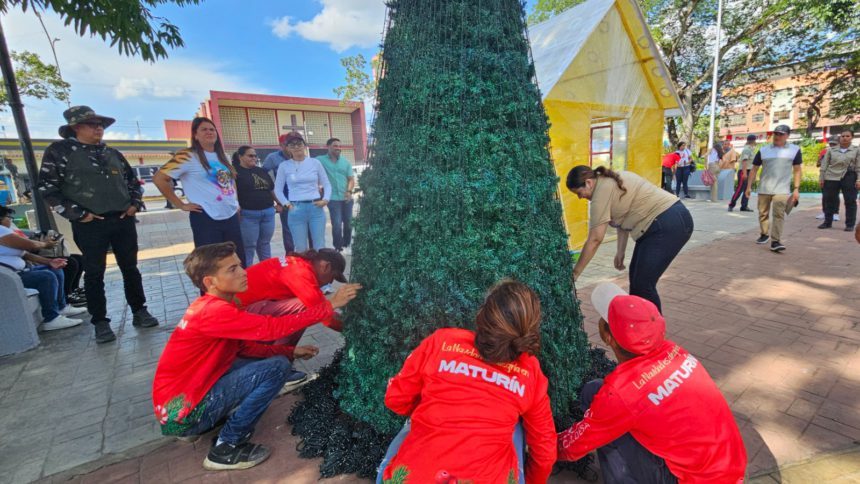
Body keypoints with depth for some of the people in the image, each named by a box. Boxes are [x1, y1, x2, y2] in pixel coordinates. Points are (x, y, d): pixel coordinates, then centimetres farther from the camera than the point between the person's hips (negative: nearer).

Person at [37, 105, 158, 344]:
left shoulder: (112, 153, 13)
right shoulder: (59, 151, -1)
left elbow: (133, 180, 22)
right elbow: (47, 188, -5)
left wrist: (135, 203, 7)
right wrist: (78, 214, -11)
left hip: (123, 220, 4)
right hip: (90, 225, -4)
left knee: (130, 268, 9)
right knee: (94, 273, 4)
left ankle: (139, 312, 19)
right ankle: (100, 322, 14)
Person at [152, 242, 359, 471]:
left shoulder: (214, 305, 3)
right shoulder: (214, 311, -27)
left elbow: (244, 347, 8)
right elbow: (273, 328, -32)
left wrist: (291, 351, 0)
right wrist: (329, 305, -26)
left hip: (191, 392, 9)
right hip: (182, 412, -9)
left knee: (271, 358, 12)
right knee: (278, 366, -20)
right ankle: (226, 448, -5)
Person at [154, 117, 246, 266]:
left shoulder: (223, 156, 13)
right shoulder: (188, 156, -7)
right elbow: (159, 178, -9)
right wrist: (181, 205, -9)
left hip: (231, 216, 6)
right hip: (206, 219, -6)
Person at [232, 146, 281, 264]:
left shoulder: (261, 171, 16)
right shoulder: (235, 171, -4)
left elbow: (272, 189, 22)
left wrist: (279, 202, 18)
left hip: (268, 212, 6)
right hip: (248, 214, -6)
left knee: (264, 243, 17)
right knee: (249, 246, 2)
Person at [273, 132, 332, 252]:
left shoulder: (315, 162, 5)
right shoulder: (284, 166, 4)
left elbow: (327, 184, 10)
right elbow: (278, 189, 9)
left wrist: (325, 200, -5)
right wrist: (287, 204, -3)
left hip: (316, 208, 0)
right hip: (296, 210, 0)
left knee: (320, 246, 5)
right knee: (301, 248, 6)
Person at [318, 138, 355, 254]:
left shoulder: (346, 162, 8)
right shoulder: (321, 160, -2)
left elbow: (351, 179, 7)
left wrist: (349, 191, -9)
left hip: (347, 198, 4)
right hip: (333, 199, -4)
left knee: (348, 223, 11)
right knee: (337, 225, -9)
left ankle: (346, 245, 29)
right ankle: (338, 248, 5)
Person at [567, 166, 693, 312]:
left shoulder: (602, 191, -17)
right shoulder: (610, 182, 11)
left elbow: (595, 239, -16)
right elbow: (623, 219, 13)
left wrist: (575, 272, -10)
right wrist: (621, 252, 12)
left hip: (670, 224, -10)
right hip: (663, 224, 10)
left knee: (643, 283, -7)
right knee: (636, 274, 14)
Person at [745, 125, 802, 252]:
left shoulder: (795, 150, 5)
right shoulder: (763, 150, 5)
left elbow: (797, 170, 7)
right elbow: (754, 169, 9)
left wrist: (796, 189, 0)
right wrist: (749, 186, 5)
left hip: (782, 190, -1)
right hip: (764, 189, 2)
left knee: (779, 215, -11)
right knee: (763, 213, 10)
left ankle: (775, 242, -13)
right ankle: (764, 234, 30)